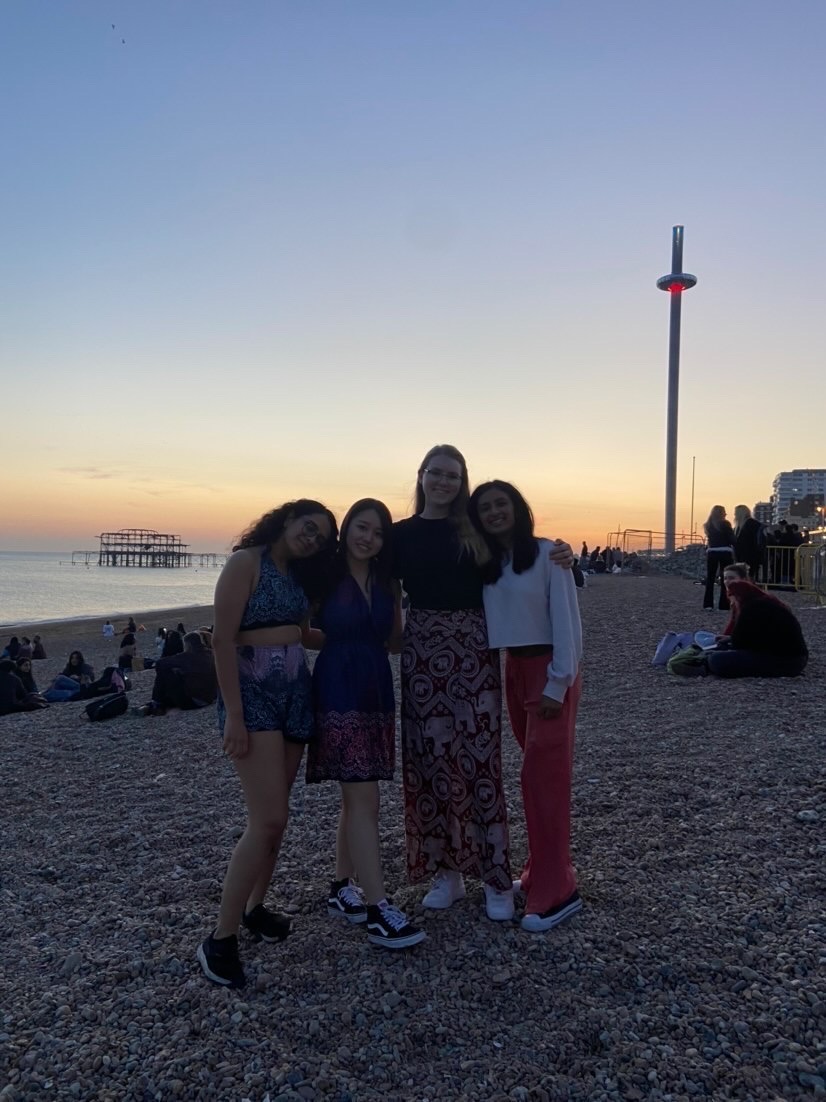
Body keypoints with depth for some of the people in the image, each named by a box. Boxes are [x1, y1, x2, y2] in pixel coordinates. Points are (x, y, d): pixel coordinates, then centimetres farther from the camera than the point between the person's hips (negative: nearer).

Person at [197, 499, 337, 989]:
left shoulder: (299, 575, 14)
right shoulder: (246, 562, -9)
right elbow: (223, 640, -15)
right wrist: (233, 714, -19)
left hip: (296, 691, 8)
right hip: (253, 692, -7)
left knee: (276, 816, 12)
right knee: (269, 820, -13)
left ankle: (255, 907, 30)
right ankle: (221, 939, -1)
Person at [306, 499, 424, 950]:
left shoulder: (387, 584, 10)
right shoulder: (326, 578, -6)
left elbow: (394, 642, 11)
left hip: (377, 690, 6)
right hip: (338, 691, -6)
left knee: (355, 797, 13)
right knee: (364, 799, -9)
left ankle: (343, 889, 27)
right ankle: (378, 911, -4)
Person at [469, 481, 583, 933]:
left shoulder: (548, 553, -12)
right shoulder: (484, 563, 7)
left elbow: (566, 620, -14)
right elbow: (483, 618, 9)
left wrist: (558, 683, -15)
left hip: (550, 669, -6)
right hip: (514, 669, 6)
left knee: (543, 775, -7)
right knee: (538, 772, 14)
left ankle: (554, 891, 2)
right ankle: (544, 869, 26)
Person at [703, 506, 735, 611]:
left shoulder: (708, 525, 6)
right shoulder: (725, 524, -7)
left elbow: (709, 538, 9)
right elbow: (731, 539, -6)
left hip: (711, 552, 4)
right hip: (725, 552, -4)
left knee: (710, 578, 8)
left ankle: (708, 603, 4)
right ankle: (724, 604, 0)